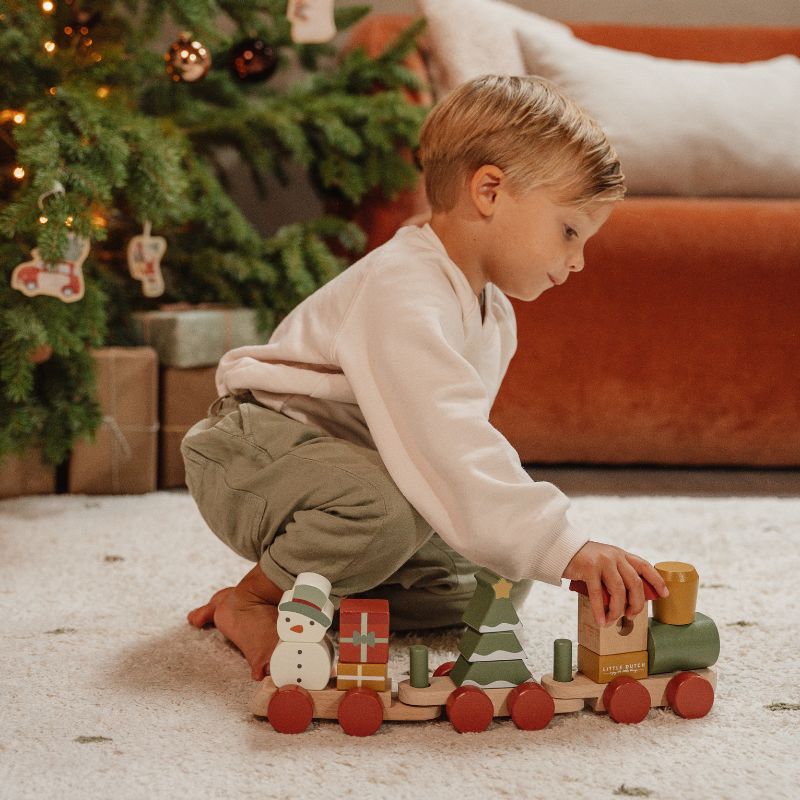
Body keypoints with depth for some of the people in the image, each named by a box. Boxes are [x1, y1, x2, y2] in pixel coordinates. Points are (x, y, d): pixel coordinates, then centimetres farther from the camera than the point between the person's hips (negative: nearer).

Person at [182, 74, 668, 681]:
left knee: (495, 582, 4)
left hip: (356, 461, 10)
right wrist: (563, 547, -47)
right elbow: (447, 438, -42)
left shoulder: (492, 313, 6)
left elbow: (458, 440, 13)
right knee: (387, 510, -40)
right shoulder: (404, 292, -29)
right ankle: (254, 598, -13)